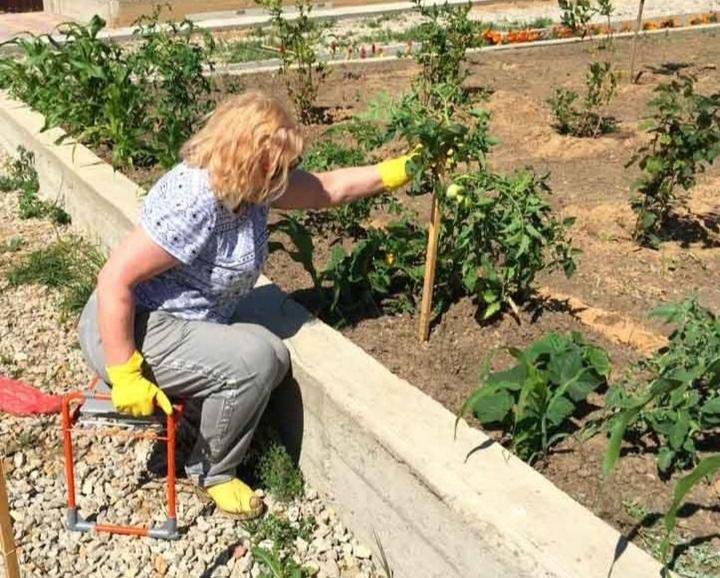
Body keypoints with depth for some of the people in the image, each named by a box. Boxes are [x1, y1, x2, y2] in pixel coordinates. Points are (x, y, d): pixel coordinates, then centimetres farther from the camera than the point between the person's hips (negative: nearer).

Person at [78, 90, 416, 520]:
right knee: (253, 360, -22)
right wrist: (125, 376, -27)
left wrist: (398, 171, 7)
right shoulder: (194, 203, -28)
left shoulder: (248, 183, -1)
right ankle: (213, 471, 1)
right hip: (131, 332, -9)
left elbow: (328, 188, 10)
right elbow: (115, 280, -28)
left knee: (274, 357, -3)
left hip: (183, 325, 9)